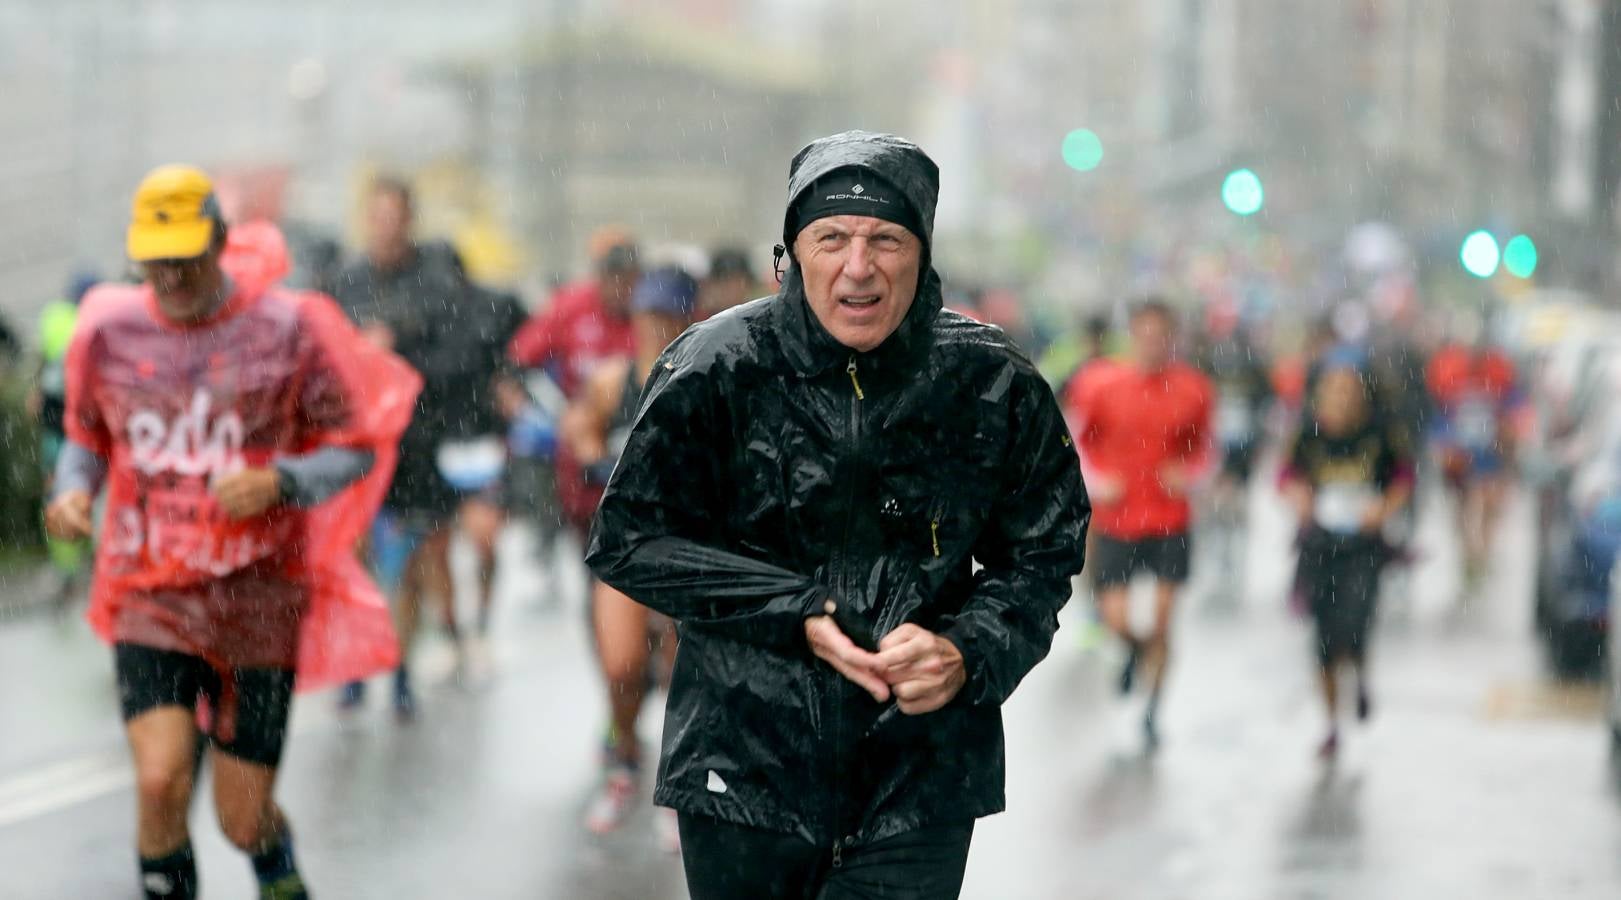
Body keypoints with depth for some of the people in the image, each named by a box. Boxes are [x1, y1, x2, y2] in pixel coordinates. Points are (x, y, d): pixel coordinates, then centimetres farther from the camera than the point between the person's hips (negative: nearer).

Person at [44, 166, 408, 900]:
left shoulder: (287, 329, -6)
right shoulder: (110, 331, 2)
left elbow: (357, 449, -1)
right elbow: (86, 436, 17)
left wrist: (278, 483, -20)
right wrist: (71, 491, -5)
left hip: (259, 600, -1)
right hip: (149, 598, 1)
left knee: (242, 819, 4)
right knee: (161, 779, -21)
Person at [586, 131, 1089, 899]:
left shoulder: (992, 385, -3)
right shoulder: (715, 370, -7)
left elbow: (1043, 556, 6)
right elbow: (630, 541, -4)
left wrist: (968, 654, -14)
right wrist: (797, 614, -14)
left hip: (920, 778, 0)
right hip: (744, 769, 0)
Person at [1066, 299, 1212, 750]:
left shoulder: (1192, 388, -3)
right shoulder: (1099, 384, -8)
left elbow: (1202, 446, 10)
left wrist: (1189, 473, -10)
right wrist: (1094, 480, -11)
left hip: (1171, 523, 1)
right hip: (1115, 521, -1)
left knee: (1162, 624, 3)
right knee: (1116, 619, -6)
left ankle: (1153, 710, 22)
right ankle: (1134, 648, 33)